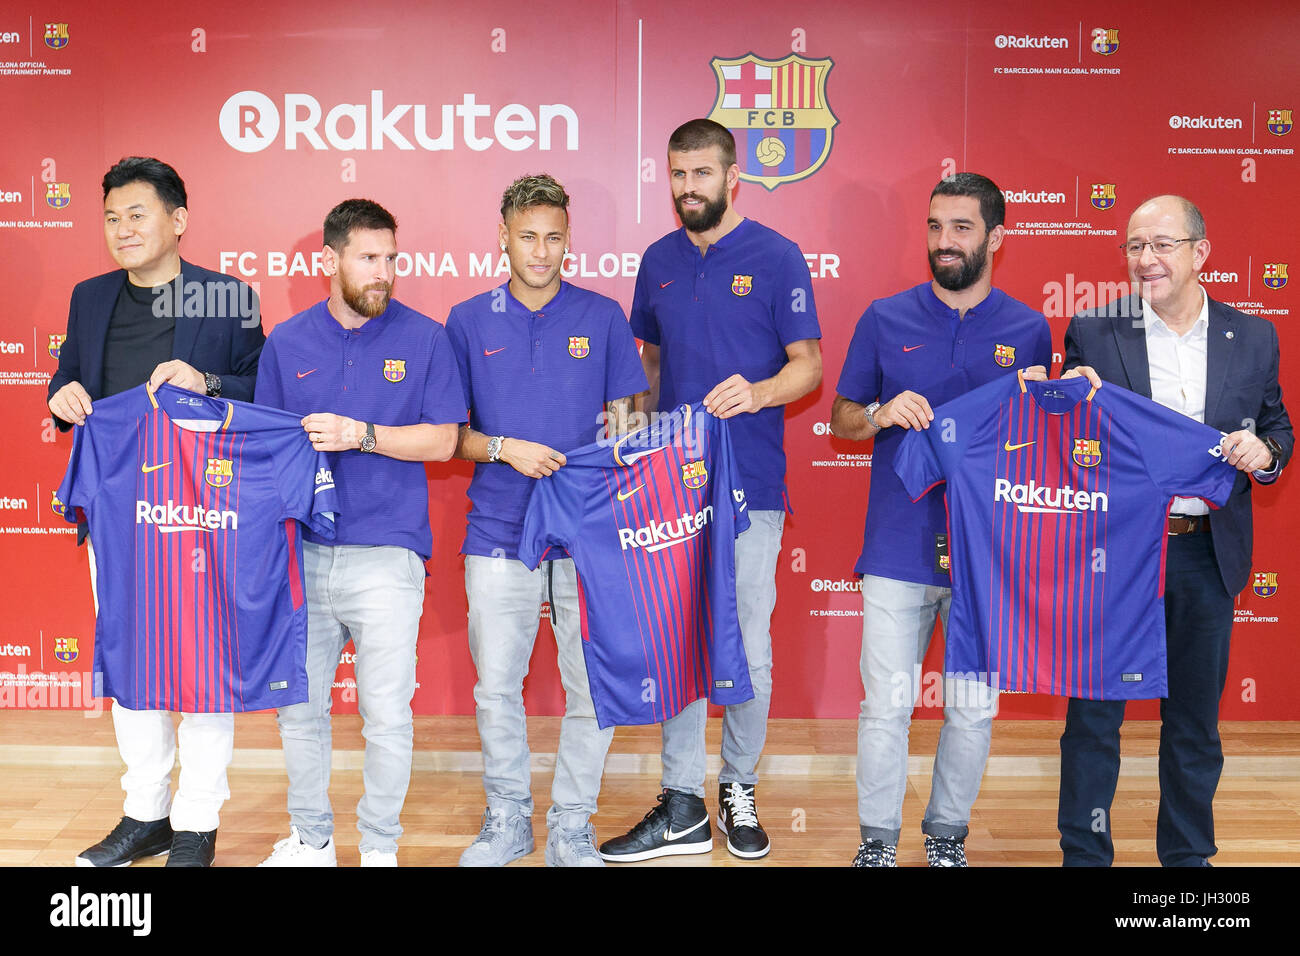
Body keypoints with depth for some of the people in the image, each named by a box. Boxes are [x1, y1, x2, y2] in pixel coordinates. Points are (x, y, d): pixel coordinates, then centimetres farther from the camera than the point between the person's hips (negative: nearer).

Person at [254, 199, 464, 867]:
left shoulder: (423, 338, 2)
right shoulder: (286, 342, 10)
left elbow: (443, 440, -3)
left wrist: (362, 435, -13)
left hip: (386, 554, -3)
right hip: (300, 552, 3)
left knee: (387, 714, 1)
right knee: (297, 706, 10)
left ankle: (380, 846, 19)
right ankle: (310, 838, 28)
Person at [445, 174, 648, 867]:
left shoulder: (602, 317, 6)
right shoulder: (468, 321, 7)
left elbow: (623, 420, 8)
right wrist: (506, 449, -10)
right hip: (499, 531, 1)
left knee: (593, 687, 3)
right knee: (496, 687, 6)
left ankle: (572, 828, 20)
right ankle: (507, 821, 25)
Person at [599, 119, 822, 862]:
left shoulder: (776, 257, -2)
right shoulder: (659, 261, 12)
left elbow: (808, 364, -4)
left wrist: (757, 393, -23)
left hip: (750, 485, -4)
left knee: (748, 647, 3)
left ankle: (739, 791, 22)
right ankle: (683, 811, 16)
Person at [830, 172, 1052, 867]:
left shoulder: (1029, 330, 6)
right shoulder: (885, 319, 5)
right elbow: (841, 418, 10)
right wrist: (882, 413, -12)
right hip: (899, 546, -1)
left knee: (972, 708, 9)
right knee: (886, 704, 2)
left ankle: (947, 835, 28)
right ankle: (877, 840, 20)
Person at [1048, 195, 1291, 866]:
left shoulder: (1254, 339, 4)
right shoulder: (1092, 332, -1)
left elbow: (1277, 430, 13)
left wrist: (1265, 452, -9)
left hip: (1206, 553, 2)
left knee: (1195, 720, 15)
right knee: (1094, 715, 6)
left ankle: (1188, 854, 32)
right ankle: (1084, 854, 21)